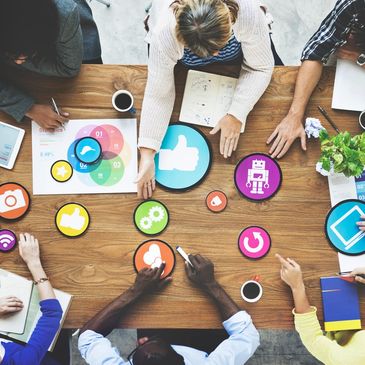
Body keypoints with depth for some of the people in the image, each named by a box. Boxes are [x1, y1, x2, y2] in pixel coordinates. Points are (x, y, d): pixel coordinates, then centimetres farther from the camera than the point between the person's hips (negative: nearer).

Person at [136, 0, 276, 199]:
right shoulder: (165, 33, -46)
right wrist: (147, 155, -42)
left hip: (236, 47, 1)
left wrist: (236, 115, -38)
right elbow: (157, 95, -35)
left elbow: (260, 68, -28)